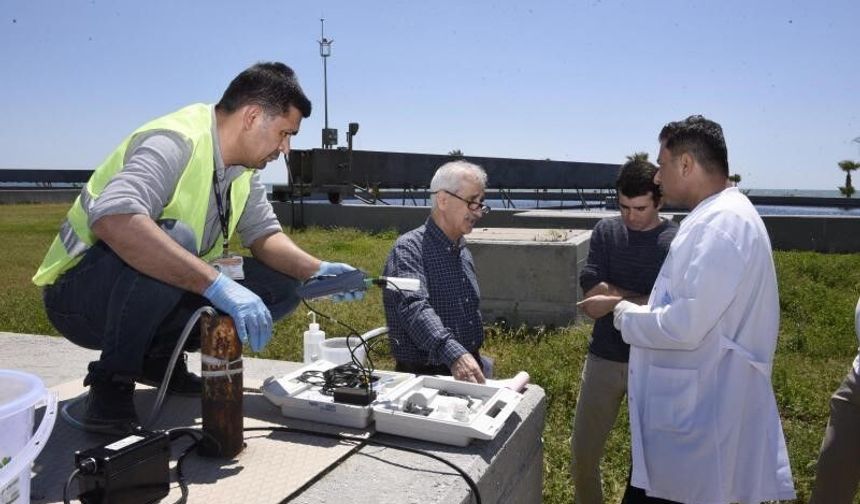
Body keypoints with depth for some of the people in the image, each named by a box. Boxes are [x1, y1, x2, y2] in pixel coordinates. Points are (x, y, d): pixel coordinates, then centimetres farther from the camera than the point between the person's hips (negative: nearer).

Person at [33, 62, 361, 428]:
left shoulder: (244, 166, 2)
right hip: (80, 291, -8)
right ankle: (112, 378, -16)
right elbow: (113, 219, -42)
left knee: (281, 286, -6)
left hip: (154, 296, 8)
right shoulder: (176, 142, -25)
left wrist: (316, 270, -15)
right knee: (173, 237, -37)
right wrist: (218, 285, -46)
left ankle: (159, 357, 8)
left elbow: (264, 234, 4)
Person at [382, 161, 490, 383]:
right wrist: (454, 354, -41)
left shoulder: (463, 253, 14)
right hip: (423, 374, -5)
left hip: (468, 373, 5)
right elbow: (414, 308, -28)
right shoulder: (409, 249, -11)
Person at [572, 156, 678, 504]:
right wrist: (644, 300, -12)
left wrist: (612, 299, -12)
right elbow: (591, 292, -10)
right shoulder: (606, 231, -1)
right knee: (583, 450, 10)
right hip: (604, 358, 2)